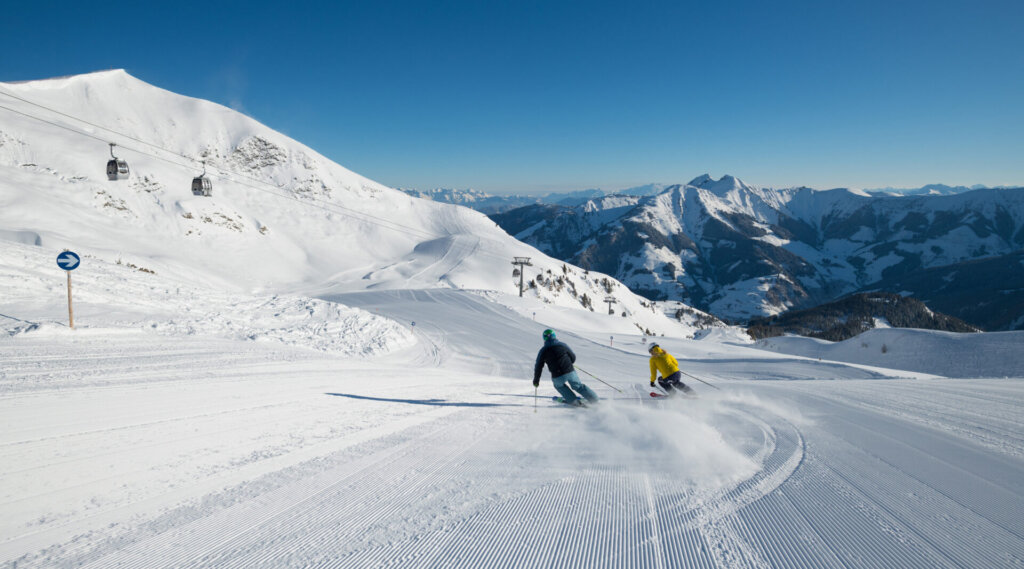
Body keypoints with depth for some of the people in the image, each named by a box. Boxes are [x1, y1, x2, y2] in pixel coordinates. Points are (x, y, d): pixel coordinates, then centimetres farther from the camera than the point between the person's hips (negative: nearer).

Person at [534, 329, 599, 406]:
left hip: (558, 376, -1)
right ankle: (594, 399, 27)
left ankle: (574, 400, 26)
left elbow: (538, 366, 3)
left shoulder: (543, 351, 0)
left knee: (558, 385, 31)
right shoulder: (562, 345, 4)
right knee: (578, 386, 23)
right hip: (570, 372, 1)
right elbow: (573, 357, 12)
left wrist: (536, 380, 15)